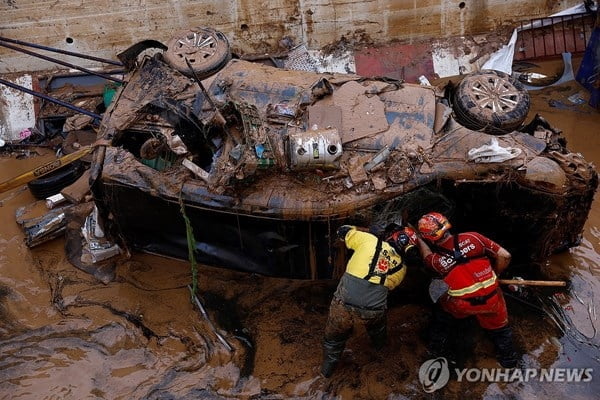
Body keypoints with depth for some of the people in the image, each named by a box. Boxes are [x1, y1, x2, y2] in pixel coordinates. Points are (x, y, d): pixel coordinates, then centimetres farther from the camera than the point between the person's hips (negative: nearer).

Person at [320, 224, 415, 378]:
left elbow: (343, 231, 11)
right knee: (378, 319, 40)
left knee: (334, 336, 26)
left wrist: (362, 231, 25)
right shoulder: (401, 267, 9)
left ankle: (327, 368, 43)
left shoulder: (369, 240, -1)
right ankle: (380, 344, 66)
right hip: (372, 312, 3)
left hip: (344, 305, -2)